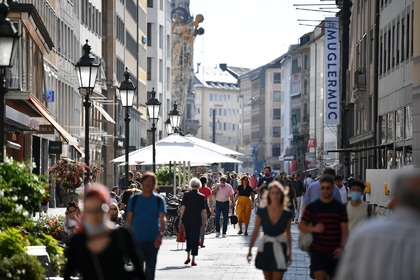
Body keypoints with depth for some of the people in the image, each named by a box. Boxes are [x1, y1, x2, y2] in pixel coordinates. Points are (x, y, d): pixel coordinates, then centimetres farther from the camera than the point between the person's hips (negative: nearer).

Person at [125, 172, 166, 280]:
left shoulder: (159, 200, 2)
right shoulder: (134, 199, 5)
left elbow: (162, 219, -7)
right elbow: (129, 219, 7)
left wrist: (160, 235, -21)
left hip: (153, 240, 0)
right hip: (137, 239, 0)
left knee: (150, 269, 10)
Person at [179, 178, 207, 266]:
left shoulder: (186, 195, -2)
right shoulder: (201, 196, -4)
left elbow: (183, 207, -4)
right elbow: (204, 210, -4)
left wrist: (181, 218, 3)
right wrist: (205, 221, 4)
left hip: (186, 219, 2)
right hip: (196, 220, -2)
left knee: (188, 237, 19)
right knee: (195, 239, 2)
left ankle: (188, 257, 14)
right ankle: (193, 260, -1)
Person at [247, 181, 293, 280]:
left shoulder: (286, 214, -4)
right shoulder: (262, 212, -4)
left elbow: (288, 233, 7)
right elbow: (255, 231, 2)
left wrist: (289, 252, 12)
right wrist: (250, 249, 1)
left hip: (280, 248, -1)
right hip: (265, 248, 1)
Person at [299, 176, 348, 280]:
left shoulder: (340, 207, 3)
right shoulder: (312, 207, 1)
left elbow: (345, 230, 1)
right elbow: (301, 226, 4)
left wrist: (341, 247, -14)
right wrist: (313, 229, -16)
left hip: (335, 252, 2)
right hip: (318, 251, -2)